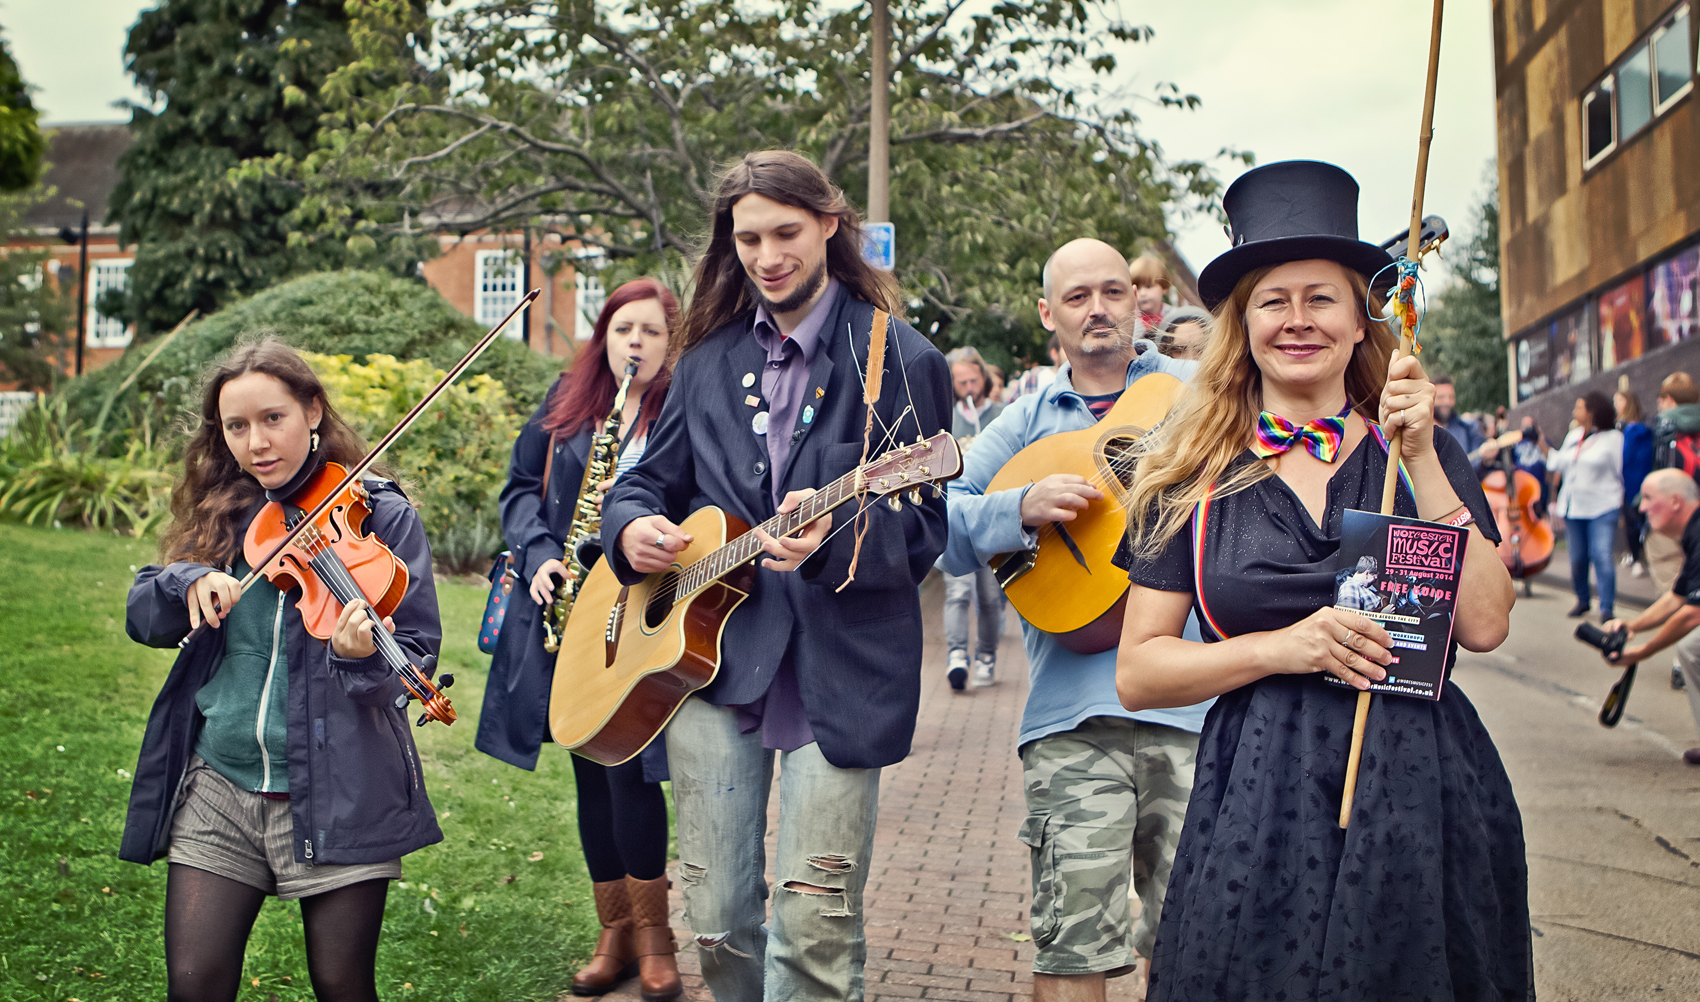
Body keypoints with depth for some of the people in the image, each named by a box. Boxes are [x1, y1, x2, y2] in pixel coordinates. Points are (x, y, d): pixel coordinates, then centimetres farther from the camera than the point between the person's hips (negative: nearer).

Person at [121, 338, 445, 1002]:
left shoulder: (381, 515, -5)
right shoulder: (219, 517, 9)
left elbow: (417, 655, -8)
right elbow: (142, 619, 7)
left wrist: (360, 655, -29)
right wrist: (188, 581, -14)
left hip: (337, 796, -3)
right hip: (218, 786, 4)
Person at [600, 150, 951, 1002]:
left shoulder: (899, 360, -2)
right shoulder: (709, 358, 14)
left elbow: (922, 533, -5)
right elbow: (647, 478, 21)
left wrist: (834, 535, -25)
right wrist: (633, 525, -2)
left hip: (837, 671, -4)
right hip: (704, 654, 4)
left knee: (813, 928, -4)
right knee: (716, 918, 9)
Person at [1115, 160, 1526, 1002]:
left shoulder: (1421, 451, 6)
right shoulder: (1197, 476, 3)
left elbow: (1484, 625, -7)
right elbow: (1137, 673, -1)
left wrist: (1420, 459, -10)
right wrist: (1281, 649, -14)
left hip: (1422, 795, 1)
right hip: (1262, 806, -1)